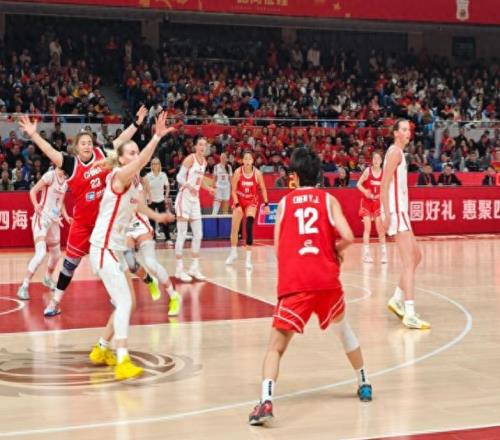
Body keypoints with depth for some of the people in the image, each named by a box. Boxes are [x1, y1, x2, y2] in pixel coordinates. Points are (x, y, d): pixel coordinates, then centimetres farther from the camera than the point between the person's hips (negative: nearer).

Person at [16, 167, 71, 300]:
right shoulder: (50, 175, -13)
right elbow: (33, 191, -14)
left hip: (54, 220, 8)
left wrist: (66, 216, 9)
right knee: (41, 253, -22)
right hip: (42, 218, -8)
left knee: (56, 254, 20)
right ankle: (24, 286, -14)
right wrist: (36, 205, -31)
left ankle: (48, 278, 47)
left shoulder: (65, 182, 9)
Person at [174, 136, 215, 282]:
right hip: (184, 197, -8)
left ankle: (194, 268, 16)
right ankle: (179, 269, -2)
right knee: (182, 234, -6)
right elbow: (179, 177, -17)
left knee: (198, 234, 8)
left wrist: (208, 188, 12)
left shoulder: (204, 161, 10)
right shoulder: (190, 158, -13)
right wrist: (189, 186, -33)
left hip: (195, 199, 8)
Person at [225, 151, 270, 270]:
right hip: (239, 201, 1)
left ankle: (248, 258, -15)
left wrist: (266, 204, -2)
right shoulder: (238, 172, -17)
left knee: (249, 227, -18)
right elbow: (233, 190, -11)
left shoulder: (257, 173, -16)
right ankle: (233, 253, 32)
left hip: (252, 201, -1)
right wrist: (237, 204, -19)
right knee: (234, 228, 7)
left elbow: (263, 189, -2)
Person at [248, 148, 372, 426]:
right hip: (327, 280, 1)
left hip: (294, 282, -1)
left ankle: (266, 401, -22)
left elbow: (278, 248, 11)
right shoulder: (328, 199, 10)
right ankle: (364, 384, 39)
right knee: (344, 330, 29)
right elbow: (347, 237, -4)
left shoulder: (285, 202, 12)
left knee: (277, 345, 0)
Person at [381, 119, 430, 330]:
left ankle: (397, 299, 23)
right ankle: (410, 315, -19)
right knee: (409, 262, -14)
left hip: (401, 210, 10)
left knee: (416, 256, 18)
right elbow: (384, 186, -18)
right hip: (396, 211, -10)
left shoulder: (399, 153, 19)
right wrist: (387, 214, -25)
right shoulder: (395, 152, -11)